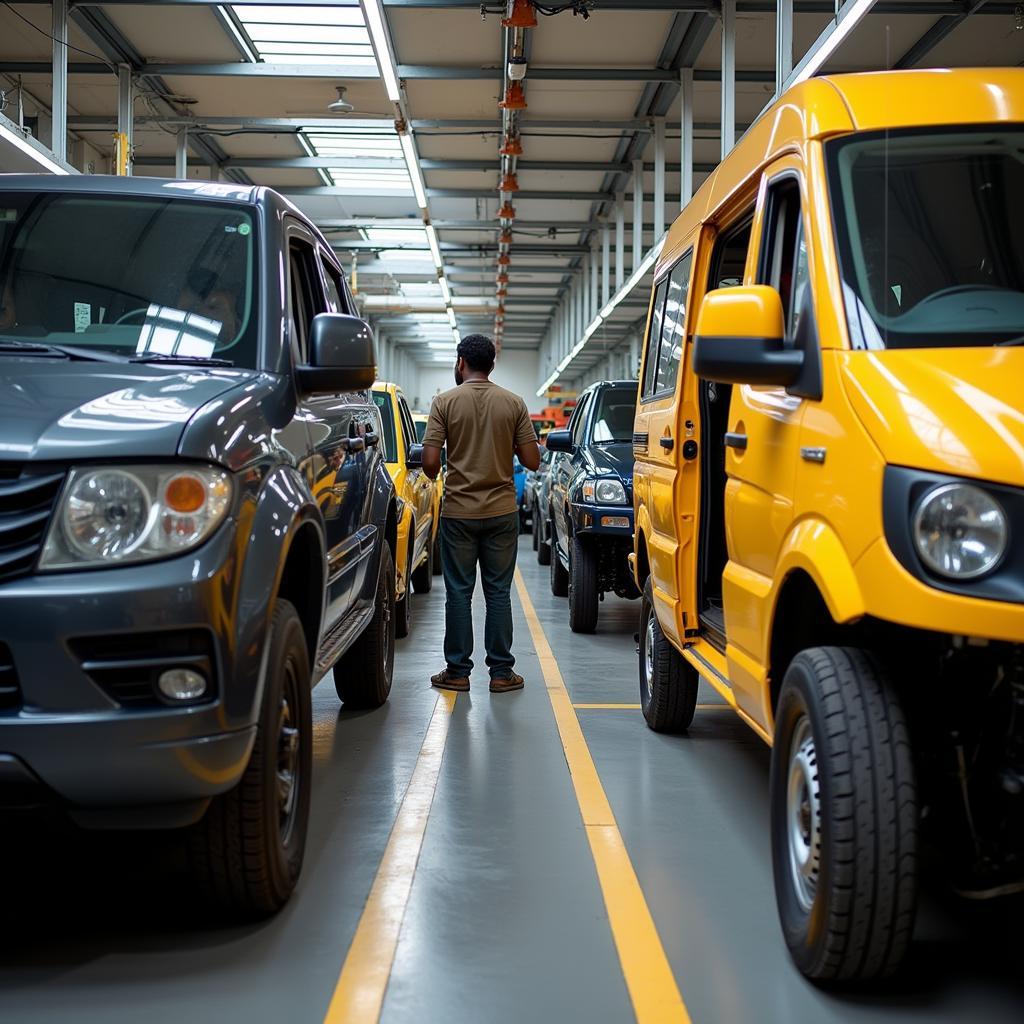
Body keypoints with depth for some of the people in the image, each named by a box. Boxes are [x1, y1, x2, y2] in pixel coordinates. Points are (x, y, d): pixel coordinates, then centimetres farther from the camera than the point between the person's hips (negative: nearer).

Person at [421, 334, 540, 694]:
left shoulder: (445, 402, -6)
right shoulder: (513, 403, -1)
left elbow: (430, 464, -11)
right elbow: (532, 460, -2)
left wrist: (434, 475, 12)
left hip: (458, 512, -1)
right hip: (502, 512, 1)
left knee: (459, 592, 6)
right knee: (498, 592, 7)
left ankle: (457, 671, 10)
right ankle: (501, 672, 9)